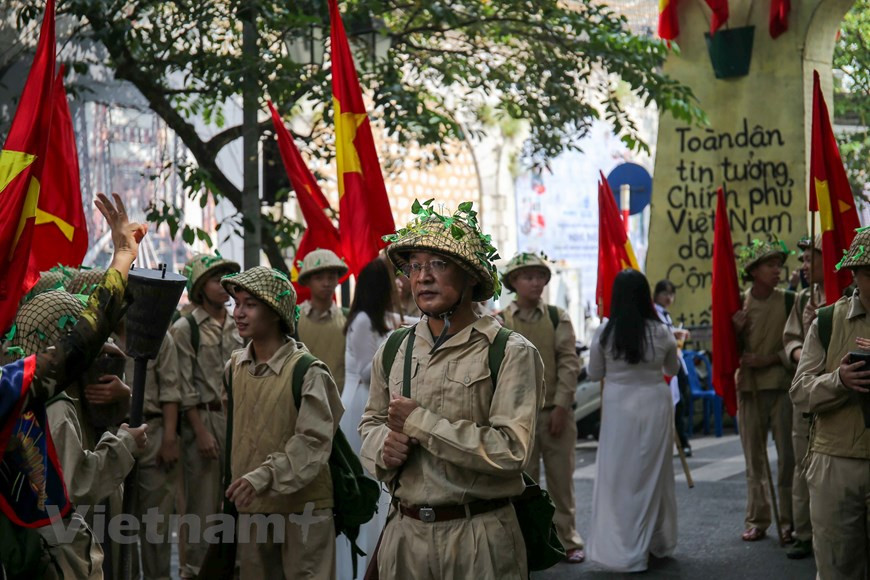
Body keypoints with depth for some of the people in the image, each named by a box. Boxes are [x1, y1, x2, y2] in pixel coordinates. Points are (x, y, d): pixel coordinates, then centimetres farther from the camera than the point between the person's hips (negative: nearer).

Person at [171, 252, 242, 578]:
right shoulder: (185, 329, -4)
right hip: (204, 419, -4)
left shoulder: (236, 327, 11)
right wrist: (201, 431, -11)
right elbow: (185, 387, -7)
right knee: (202, 501, 1)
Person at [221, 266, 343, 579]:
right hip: (251, 507, 6)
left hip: (302, 507, -6)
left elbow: (314, 442, -20)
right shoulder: (235, 366, 6)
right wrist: (235, 487, 16)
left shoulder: (307, 371, -14)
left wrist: (264, 476, -29)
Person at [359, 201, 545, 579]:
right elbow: (371, 422, 20)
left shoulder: (511, 354, -10)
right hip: (404, 532, 5)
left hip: (479, 539, -4)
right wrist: (384, 449, -4)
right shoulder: (393, 351, 7)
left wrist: (418, 421, -17)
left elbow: (511, 450, -20)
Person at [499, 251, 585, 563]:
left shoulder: (558, 318, 4)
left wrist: (561, 406, -8)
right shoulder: (499, 322, 1)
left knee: (561, 478, 7)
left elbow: (569, 364, -1)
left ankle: (568, 540, 17)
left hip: (556, 411, 1)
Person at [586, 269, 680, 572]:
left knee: (619, 474, 5)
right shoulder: (661, 332, -4)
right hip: (654, 403, 2)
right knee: (654, 472, 15)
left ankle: (624, 550, 6)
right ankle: (658, 542, 28)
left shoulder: (604, 332, -7)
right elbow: (673, 369, 12)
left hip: (619, 405, -2)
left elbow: (594, 373, 4)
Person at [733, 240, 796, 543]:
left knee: (787, 456, -5)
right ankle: (756, 520, 16)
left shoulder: (788, 300, -2)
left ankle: (789, 522, 2)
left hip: (782, 385, -2)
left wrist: (768, 360, -12)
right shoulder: (738, 304, 4)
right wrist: (735, 330, -11)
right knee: (754, 458, 8)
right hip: (748, 387, 2)